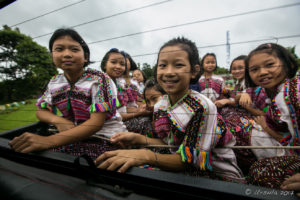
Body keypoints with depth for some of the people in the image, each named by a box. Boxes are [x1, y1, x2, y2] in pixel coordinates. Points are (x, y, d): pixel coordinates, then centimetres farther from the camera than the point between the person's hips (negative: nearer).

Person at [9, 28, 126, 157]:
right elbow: (41, 111, 12)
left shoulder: (99, 80, -16)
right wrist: (57, 120, -13)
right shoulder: (54, 82, 3)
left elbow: (96, 123, -23)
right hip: (76, 139, 5)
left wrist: (49, 141, -33)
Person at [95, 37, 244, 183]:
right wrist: (138, 139, -12)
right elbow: (170, 143, 2)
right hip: (186, 171, 5)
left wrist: (147, 156, -37)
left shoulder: (203, 107, -27)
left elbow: (192, 160, -23)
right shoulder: (160, 106, -7)